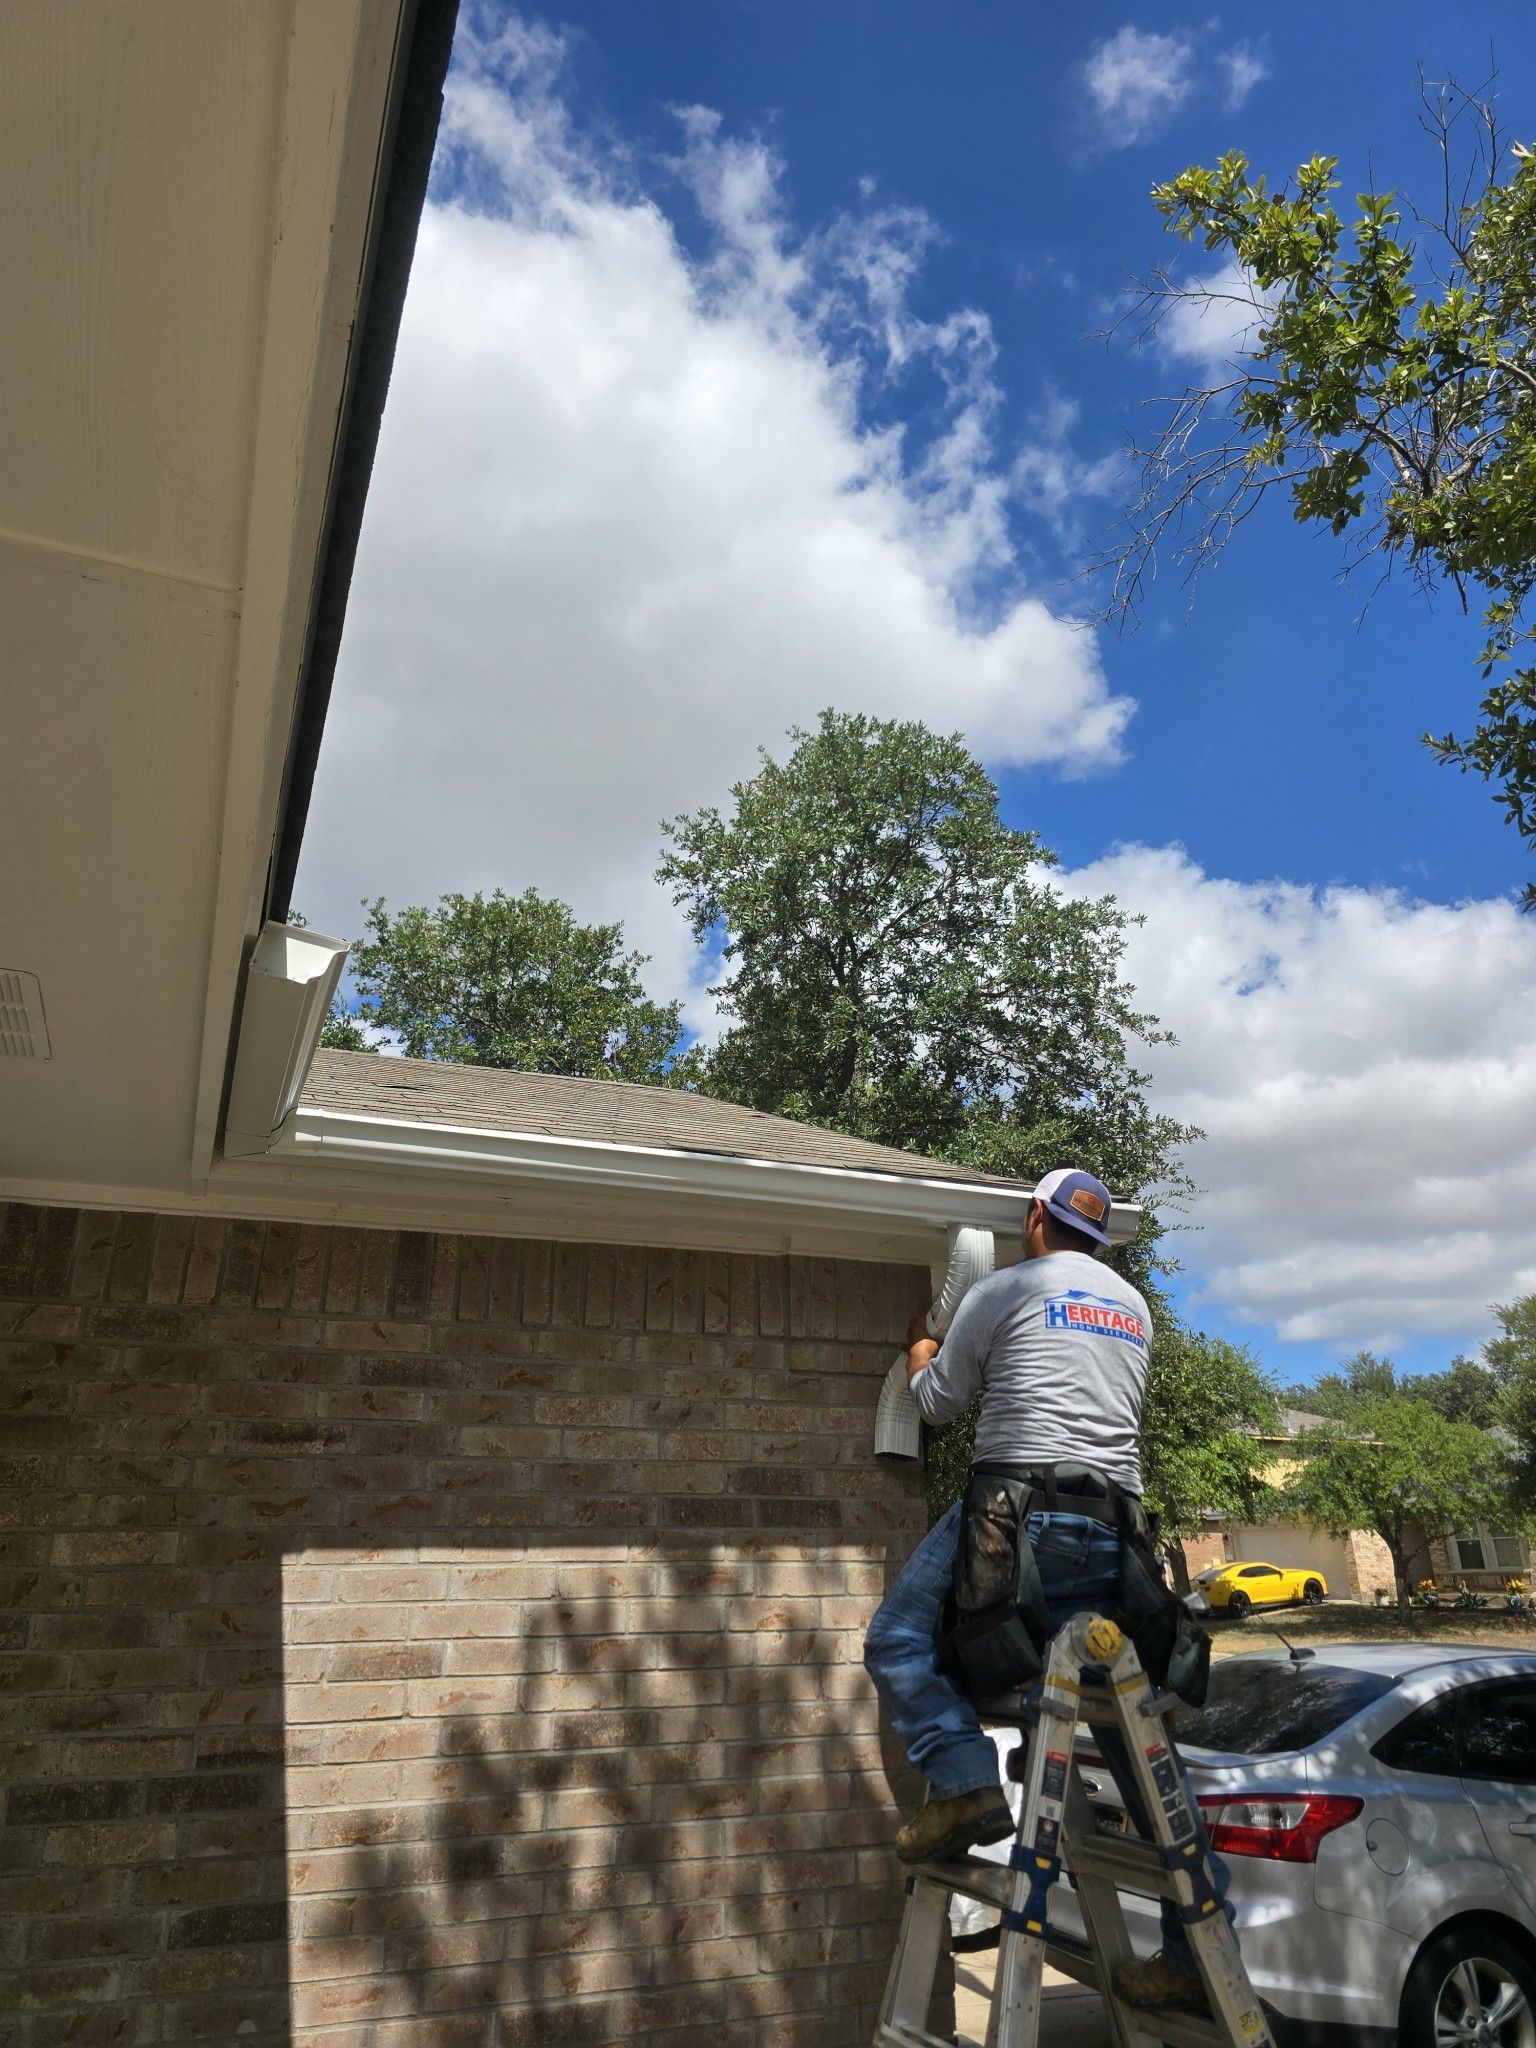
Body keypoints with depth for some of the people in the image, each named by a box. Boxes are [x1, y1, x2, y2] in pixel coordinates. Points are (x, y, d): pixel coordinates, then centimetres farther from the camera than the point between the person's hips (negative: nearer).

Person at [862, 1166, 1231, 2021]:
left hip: (1022, 1509, -6)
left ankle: (966, 1783, -16)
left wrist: (921, 1346, 32)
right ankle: (1200, 1954, 13)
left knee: (899, 1640, 2)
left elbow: (938, 1400, 11)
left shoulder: (1005, 1290, 4)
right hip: (1115, 1526, 6)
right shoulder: (1135, 1308, 21)